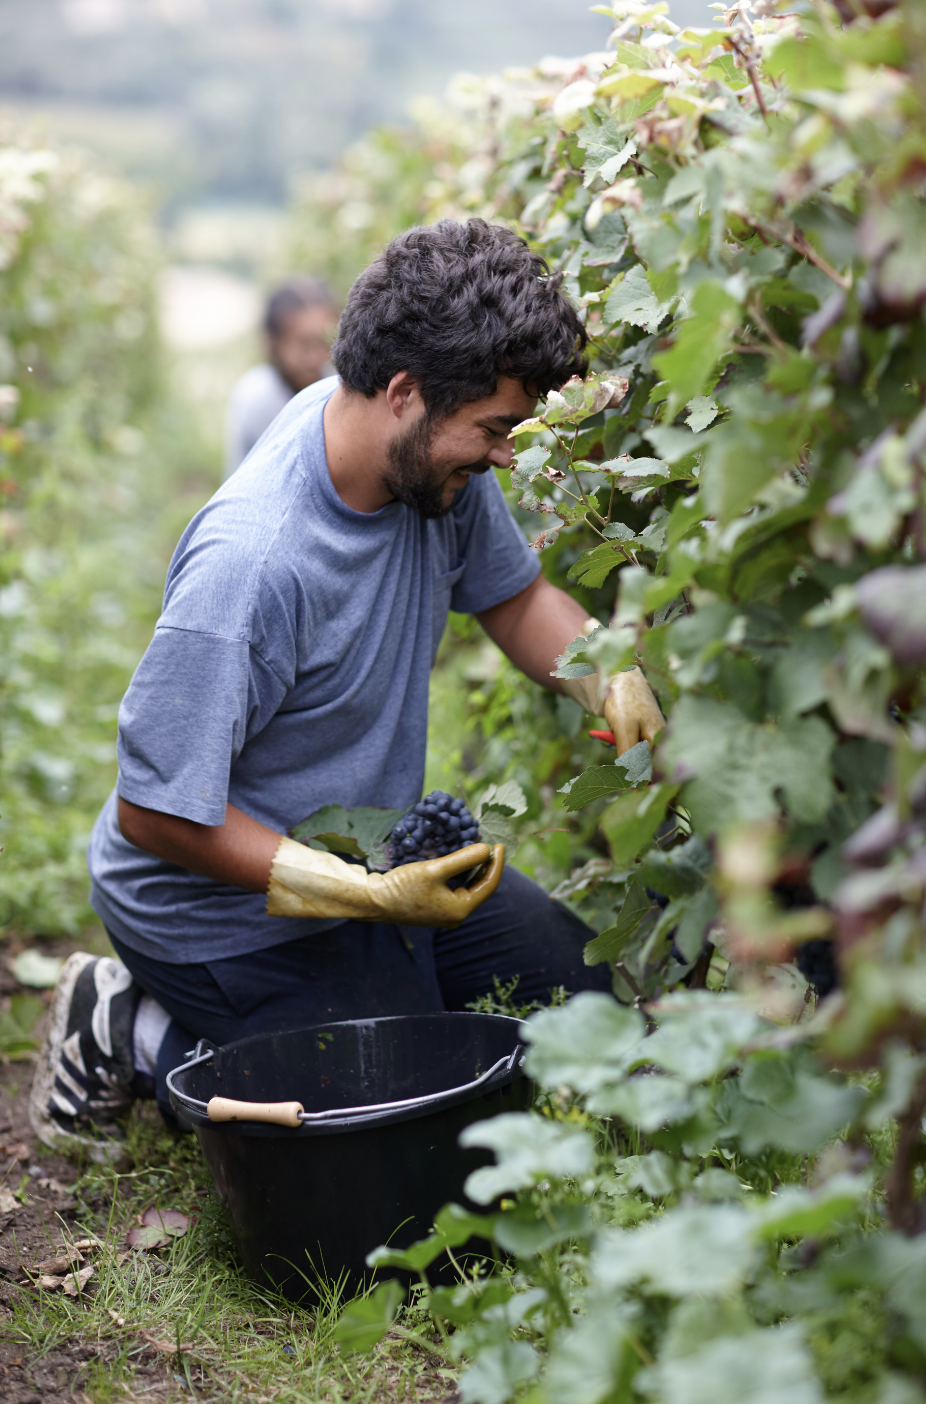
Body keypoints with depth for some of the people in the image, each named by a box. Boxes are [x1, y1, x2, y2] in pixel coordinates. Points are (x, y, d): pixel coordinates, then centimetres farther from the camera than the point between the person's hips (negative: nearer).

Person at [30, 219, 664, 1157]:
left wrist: (615, 684, -14)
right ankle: (140, 1034, 7)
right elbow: (156, 813, -28)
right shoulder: (247, 566, -36)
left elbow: (514, 597, 6)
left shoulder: (432, 453, -12)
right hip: (223, 911, -8)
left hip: (374, 847, 9)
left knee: (589, 988, 15)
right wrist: (370, 896, -30)